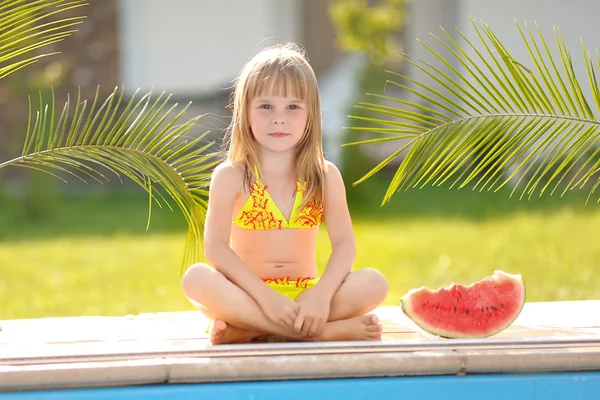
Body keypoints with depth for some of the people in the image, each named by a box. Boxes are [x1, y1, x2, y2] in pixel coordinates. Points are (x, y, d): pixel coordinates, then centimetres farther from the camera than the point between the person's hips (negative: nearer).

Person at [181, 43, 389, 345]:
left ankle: (249, 330, -29)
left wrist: (321, 295, -25)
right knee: (197, 279, -33)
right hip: (250, 295, -1)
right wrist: (266, 297, -25)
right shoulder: (230, 177, -1)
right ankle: (324, 331, -34)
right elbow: (215, 247, -13)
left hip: (307, 294, 1)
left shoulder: (325, 176, 4)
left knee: (373, 283, -24)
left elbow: (344, 244, -5)